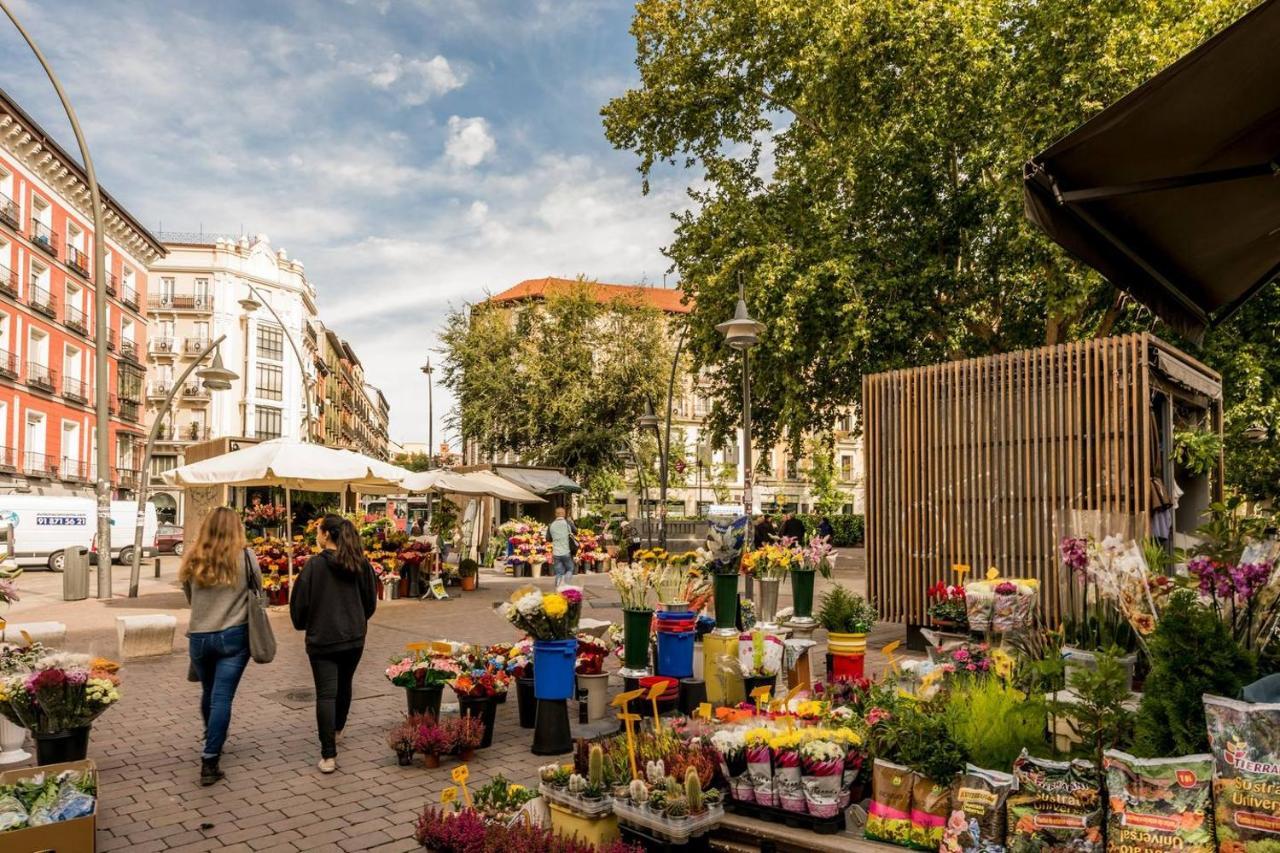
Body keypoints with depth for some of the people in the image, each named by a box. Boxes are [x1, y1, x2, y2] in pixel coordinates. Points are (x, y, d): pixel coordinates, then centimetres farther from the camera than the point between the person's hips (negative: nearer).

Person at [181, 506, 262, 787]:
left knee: (208, 692, 22)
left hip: (199, 636, 3)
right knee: (222, 697, -1)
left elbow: (188, 596, 10)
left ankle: (212, 741, 44)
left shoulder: (192, 559, -1)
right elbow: (257, 591, 2)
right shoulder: (245, 557, -8)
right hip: (234, 636, -3)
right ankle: (210, 761, -4)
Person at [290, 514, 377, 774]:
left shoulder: (315, 564, -13)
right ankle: (337, 730, 44)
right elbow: (371, 601, 8)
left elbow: (300, 602, -8)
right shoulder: (361, 564, -1)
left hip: (322, 639, -4)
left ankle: (329, 755, -5)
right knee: (344, 685, 23)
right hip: (353, 638, 4)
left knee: (326, 693, -2)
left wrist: (301, 623, 13)